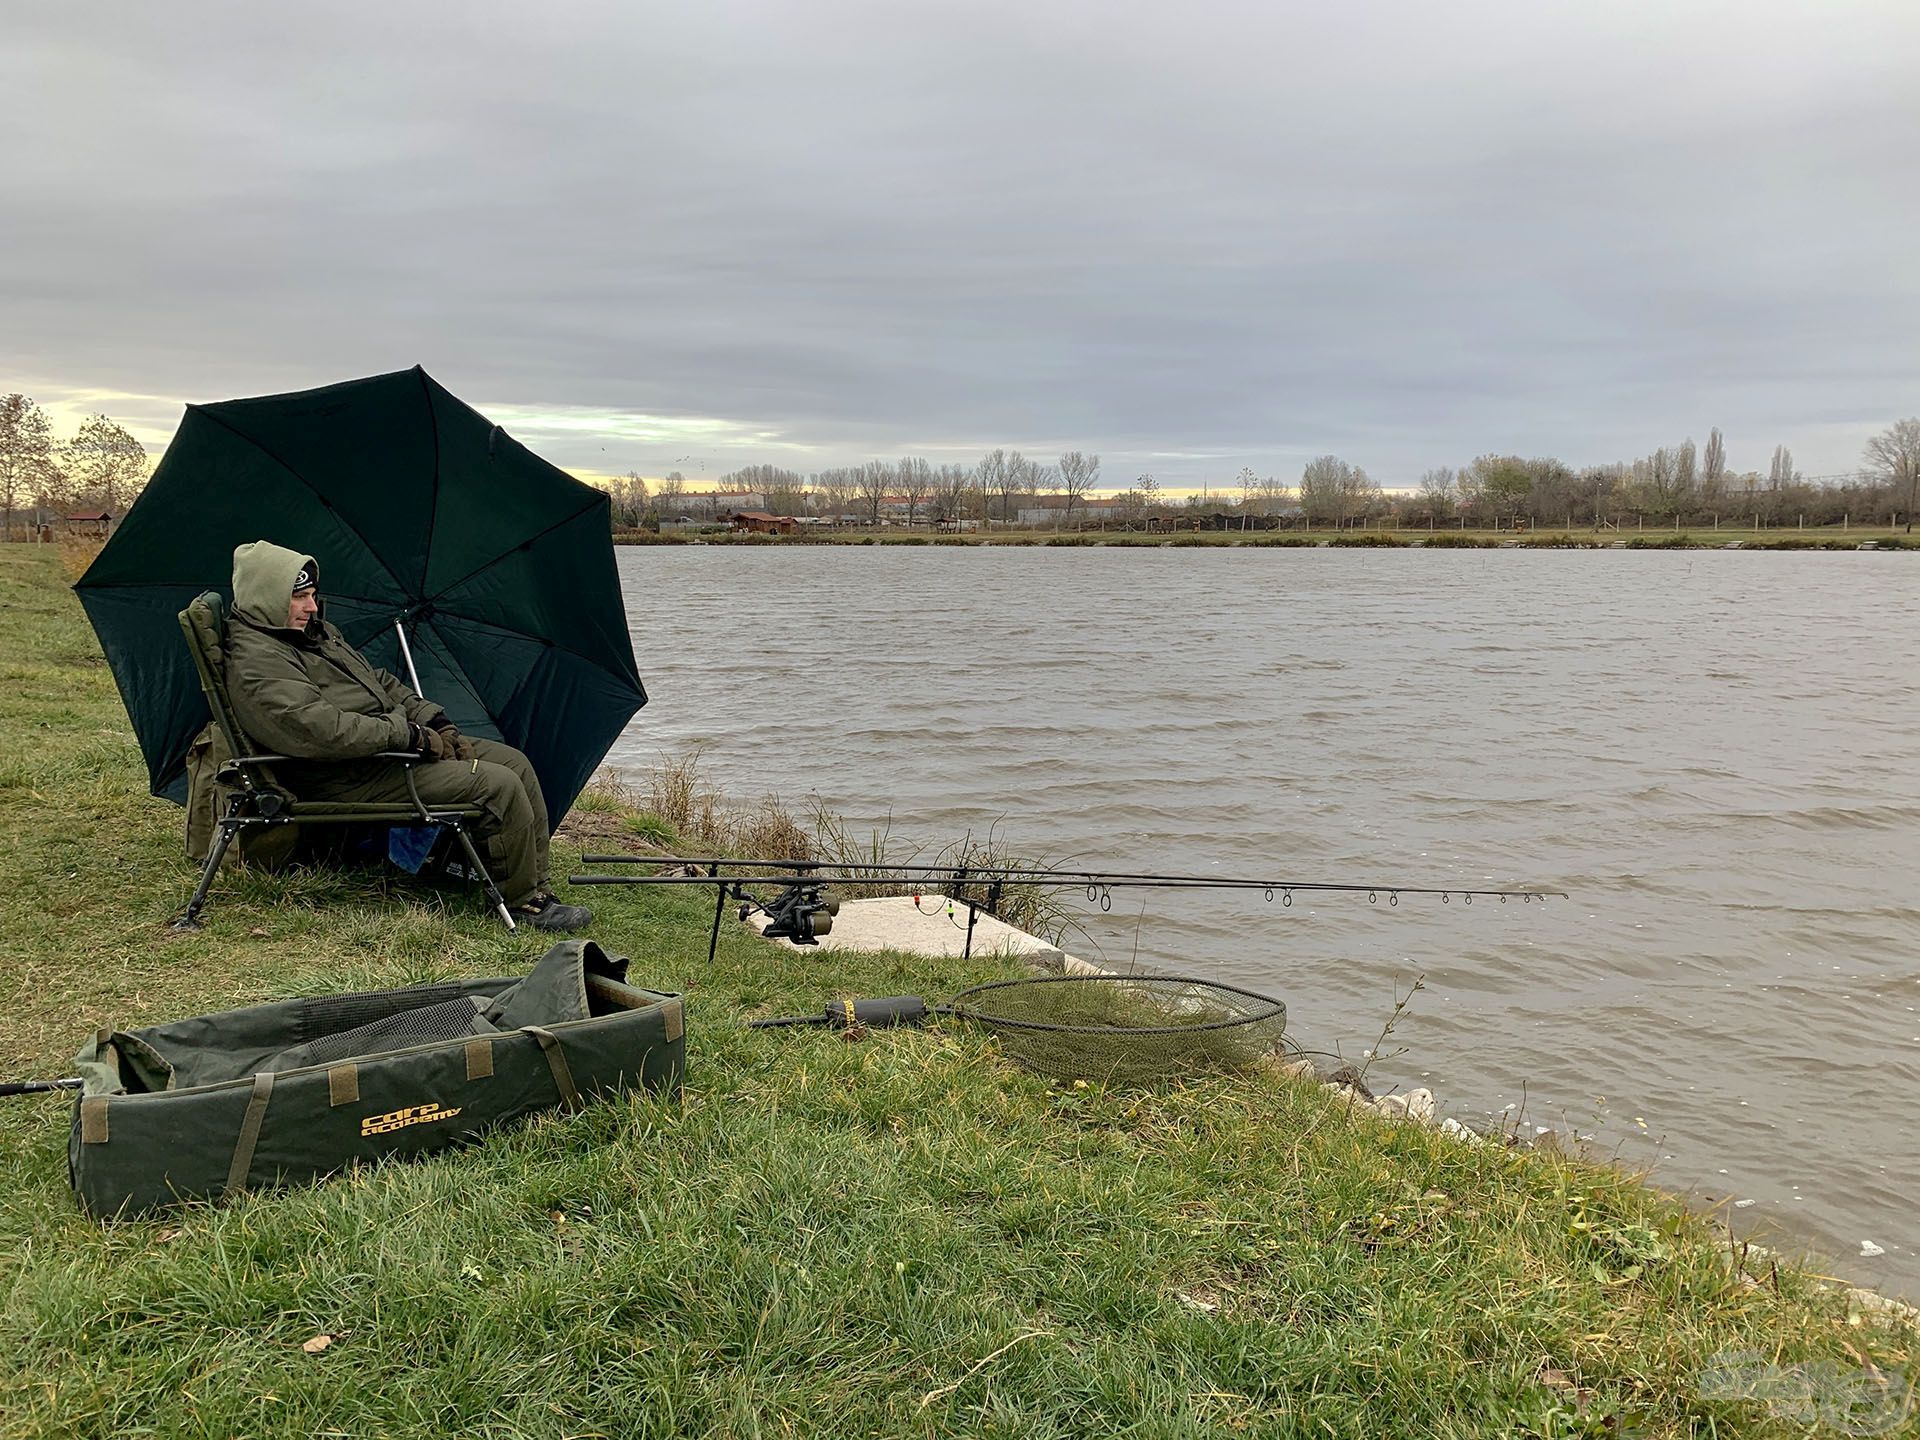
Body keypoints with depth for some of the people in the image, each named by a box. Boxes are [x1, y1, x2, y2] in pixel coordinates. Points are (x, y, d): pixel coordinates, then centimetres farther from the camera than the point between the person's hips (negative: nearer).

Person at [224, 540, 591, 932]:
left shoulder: (315, 631, 17)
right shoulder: (255, 666, -16)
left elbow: (379, 681, 23)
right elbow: (323, 730, -29)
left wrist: (433, 720, 8)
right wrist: (410, 736, -23)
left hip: (389, 746, 11)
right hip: (356, 782, -11)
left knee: (514, 762, 3)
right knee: (499, 786, -20)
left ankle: (539, 887, 5)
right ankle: (524, 903, -6)